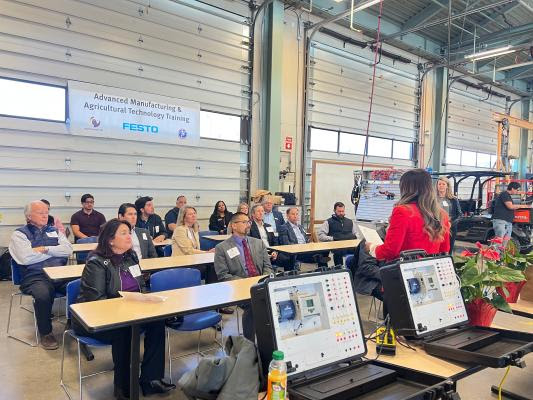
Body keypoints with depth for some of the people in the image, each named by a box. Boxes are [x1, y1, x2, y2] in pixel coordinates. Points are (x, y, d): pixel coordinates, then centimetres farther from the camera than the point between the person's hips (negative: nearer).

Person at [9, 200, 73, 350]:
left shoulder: (54, 230, 21)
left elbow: (68, 249, 6)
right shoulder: (19, 234, 9)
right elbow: (26, 258, -9)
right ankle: (45, 333, -9)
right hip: (35, 277, -3)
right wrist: (55, 251, 1)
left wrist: (45, 249, -5)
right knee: (43, 294, -35)